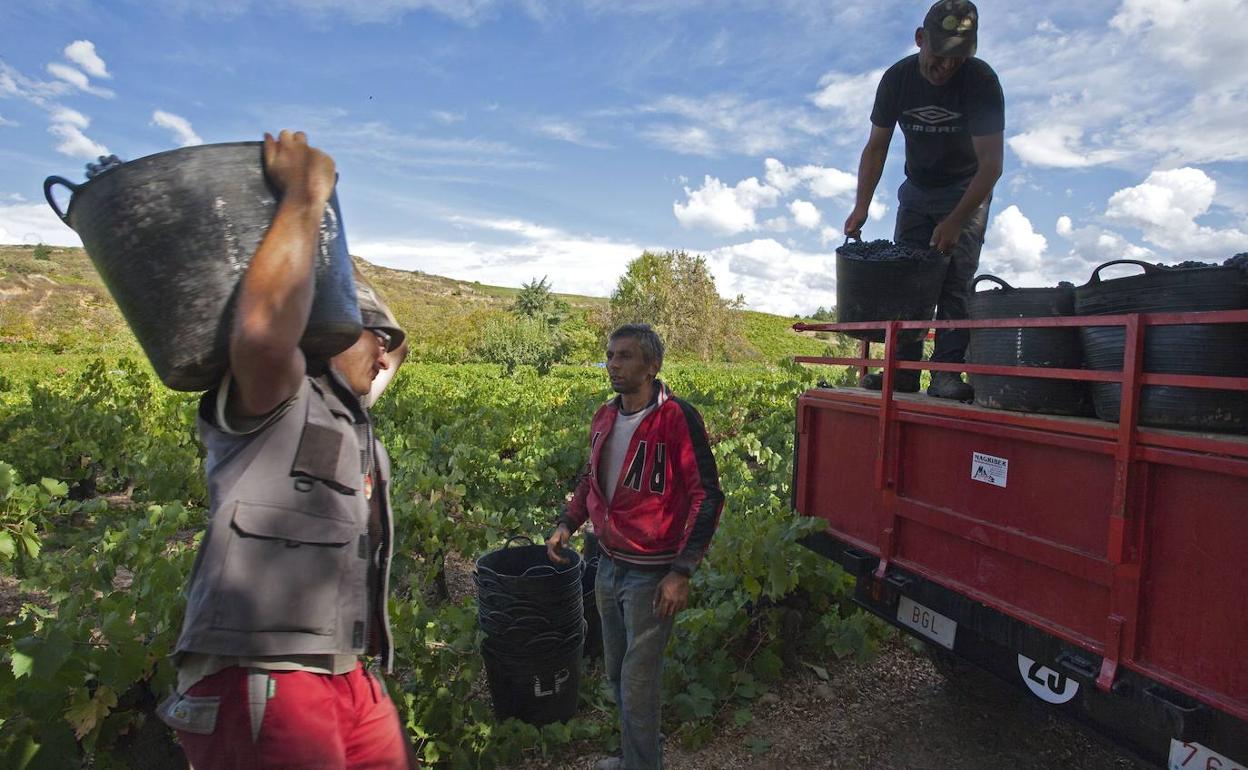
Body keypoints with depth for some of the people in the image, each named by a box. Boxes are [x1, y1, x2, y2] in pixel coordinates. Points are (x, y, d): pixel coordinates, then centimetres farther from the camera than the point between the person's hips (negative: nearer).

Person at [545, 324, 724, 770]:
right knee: (616, 673, 21)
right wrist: (567, 523, 5)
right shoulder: (605, 417, 3)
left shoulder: (676, 418, -18)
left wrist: (682, 572, -19)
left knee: (637, 684, 6)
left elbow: (707, 496, -17)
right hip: (609, 567, 7)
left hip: (651, 576, -7)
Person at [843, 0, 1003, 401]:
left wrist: (955, 222, -32)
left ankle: (948, 373, -19)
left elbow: (990, 165, -23)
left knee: (955, 280, -16)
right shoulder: (897, 79, -11)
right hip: (917, 191, 3)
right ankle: (903, 370, -9)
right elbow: (876, 146, -4)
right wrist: (861, 206, -15)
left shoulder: (981, 81, -21)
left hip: (968, 191, -3)